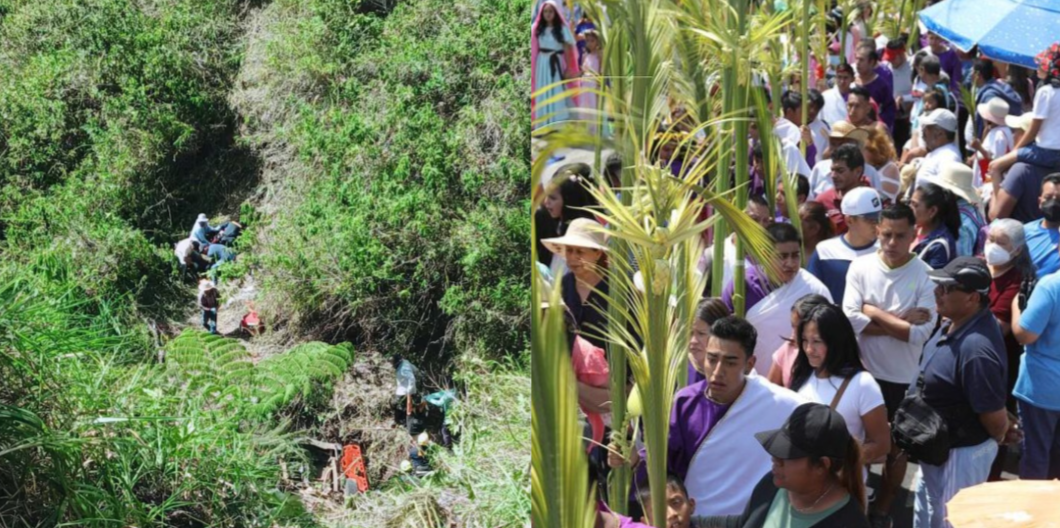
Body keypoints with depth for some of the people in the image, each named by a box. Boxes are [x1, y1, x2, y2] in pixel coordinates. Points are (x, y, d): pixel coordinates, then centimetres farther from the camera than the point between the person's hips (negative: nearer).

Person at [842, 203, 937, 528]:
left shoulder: (925, 275, -13)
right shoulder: (860, 267, -8)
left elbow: (922, 333, -20)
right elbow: (850, 320, -17)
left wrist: (877, 313, -18)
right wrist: (901, 321, -19)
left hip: (904, 377, -1)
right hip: (864, 371, 1)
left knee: (896, 446, 17)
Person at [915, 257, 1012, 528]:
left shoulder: (976, 349, -37)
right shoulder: (956, 323, -7)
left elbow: (996, 418, -26)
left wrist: (993, 442, -7)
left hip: (960, 454, -9)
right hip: (936, 446, 9)